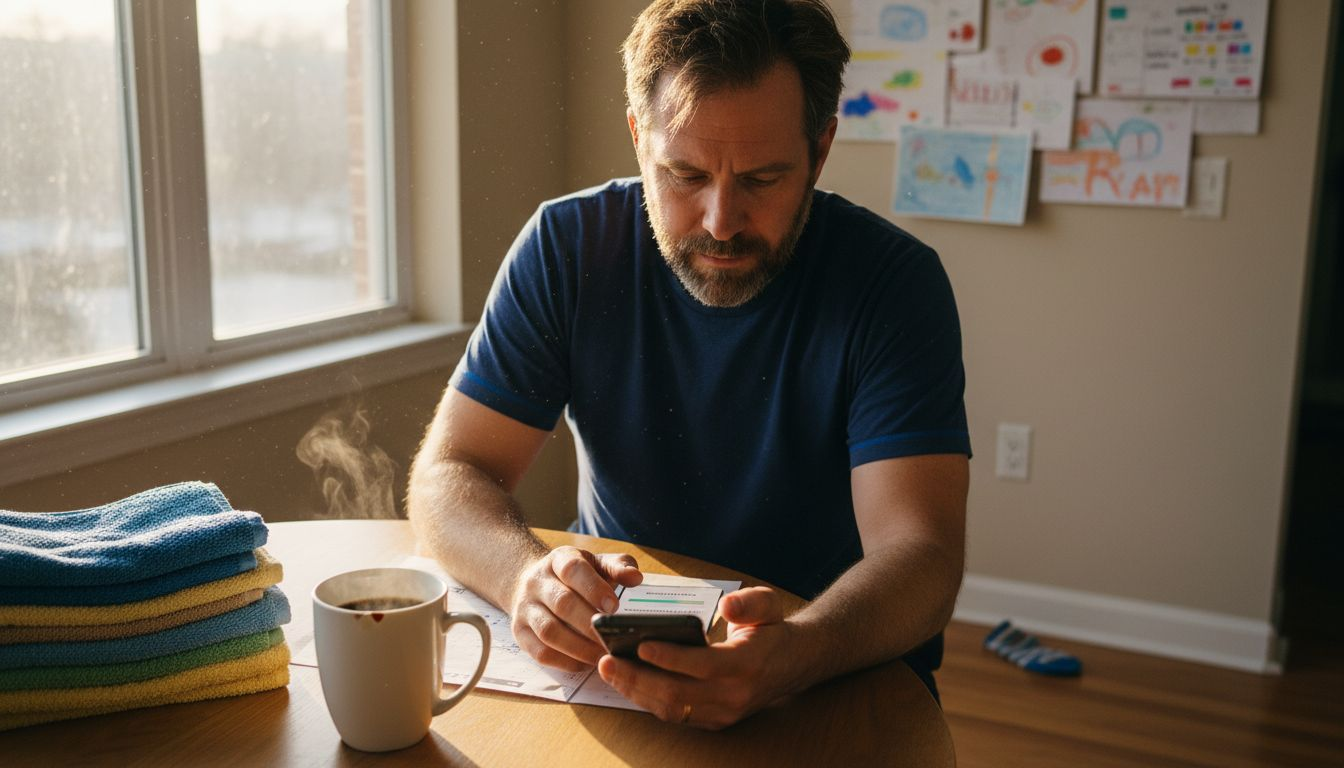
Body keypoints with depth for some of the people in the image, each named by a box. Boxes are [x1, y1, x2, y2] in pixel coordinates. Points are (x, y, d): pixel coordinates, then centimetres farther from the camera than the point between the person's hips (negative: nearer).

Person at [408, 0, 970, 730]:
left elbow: (918, 549, -21)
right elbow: (447, 475, -9)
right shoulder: (567, 246, -8)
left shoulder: (895, 280, -14)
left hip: (833, 665, -1)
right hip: (609, 644, 1)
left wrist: (788, 656, -43)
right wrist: (528, 574, -31)